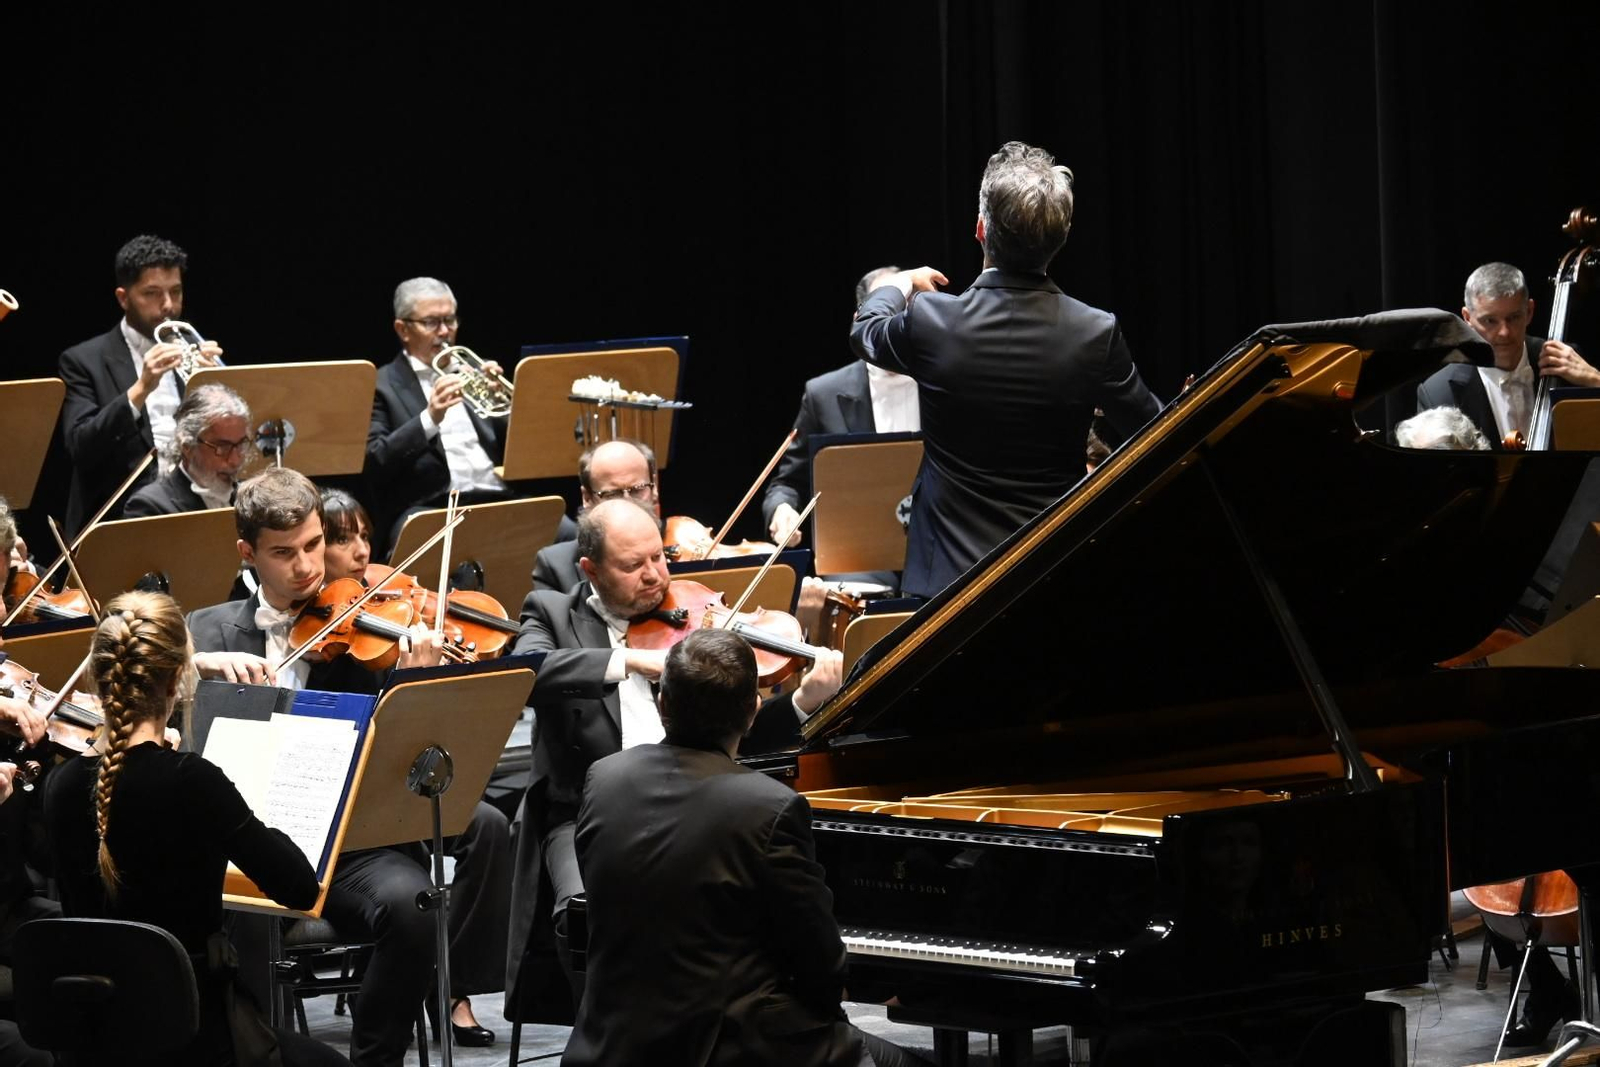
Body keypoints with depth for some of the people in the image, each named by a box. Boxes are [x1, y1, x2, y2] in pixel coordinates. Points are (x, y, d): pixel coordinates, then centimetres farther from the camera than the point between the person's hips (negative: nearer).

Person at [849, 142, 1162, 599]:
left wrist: (898, 286, 36)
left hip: (951, 577, -1)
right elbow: (1151, 430, 4)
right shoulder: (1096, 333, -11)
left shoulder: (931, 321, -12)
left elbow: (865, 332, 13)